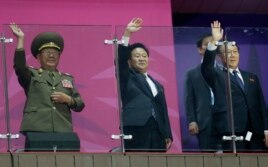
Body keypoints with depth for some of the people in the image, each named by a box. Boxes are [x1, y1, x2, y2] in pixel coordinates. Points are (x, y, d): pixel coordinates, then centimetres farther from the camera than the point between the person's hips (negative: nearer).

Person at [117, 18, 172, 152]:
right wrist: (127, 34, -13)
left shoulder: (157, 85, 24)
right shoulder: (127, 78, 12)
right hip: (135, 131, -5)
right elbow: (120, 59, -6)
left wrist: (167, 135, 11)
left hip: (157, 133, 5)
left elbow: (163, 112, 20)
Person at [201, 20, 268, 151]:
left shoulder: (252, 77, 22)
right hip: (231, 133, -4)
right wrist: (214, 42, -24)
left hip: (255, 133, 4)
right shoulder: (217, 77, 11)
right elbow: (206, 67, -12)